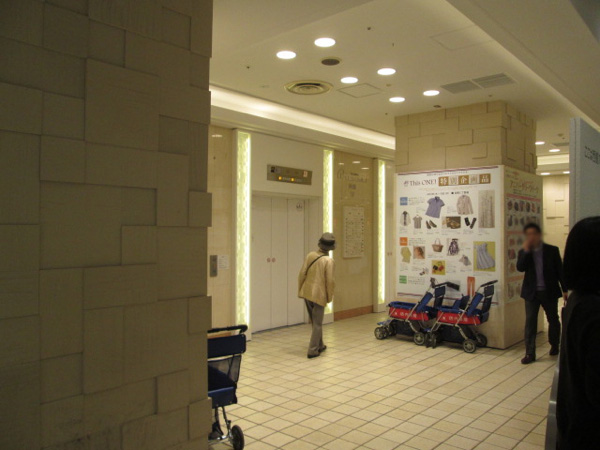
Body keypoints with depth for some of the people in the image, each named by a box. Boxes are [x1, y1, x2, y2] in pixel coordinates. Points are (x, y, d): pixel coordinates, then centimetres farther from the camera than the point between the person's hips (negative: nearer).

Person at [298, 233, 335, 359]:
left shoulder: (310, 255, 0)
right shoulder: (329, 261, -14)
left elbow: (302, 274, 1)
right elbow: (330, 281, -13)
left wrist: (300, 290, 11)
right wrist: (330, 297, 1)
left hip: (306, 293, 6)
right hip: (319, 295, -5)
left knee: (315, 322, 21)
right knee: (317, 324, 6)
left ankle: (320, 346, 35)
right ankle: (313, 351, 6)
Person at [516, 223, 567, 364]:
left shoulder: (552, 250, -1)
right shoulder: (524, 252, 3)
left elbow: (560, 270, 1)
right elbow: (520, 268, -14)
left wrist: (564, 289, -2)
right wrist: (526, 250, -19)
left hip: (549, 292, 0)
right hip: (531, 292, 0)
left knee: (553, 320, 14)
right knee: (530, 322, -3)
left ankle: (554, 346, 36)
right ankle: (530, 353, 1)